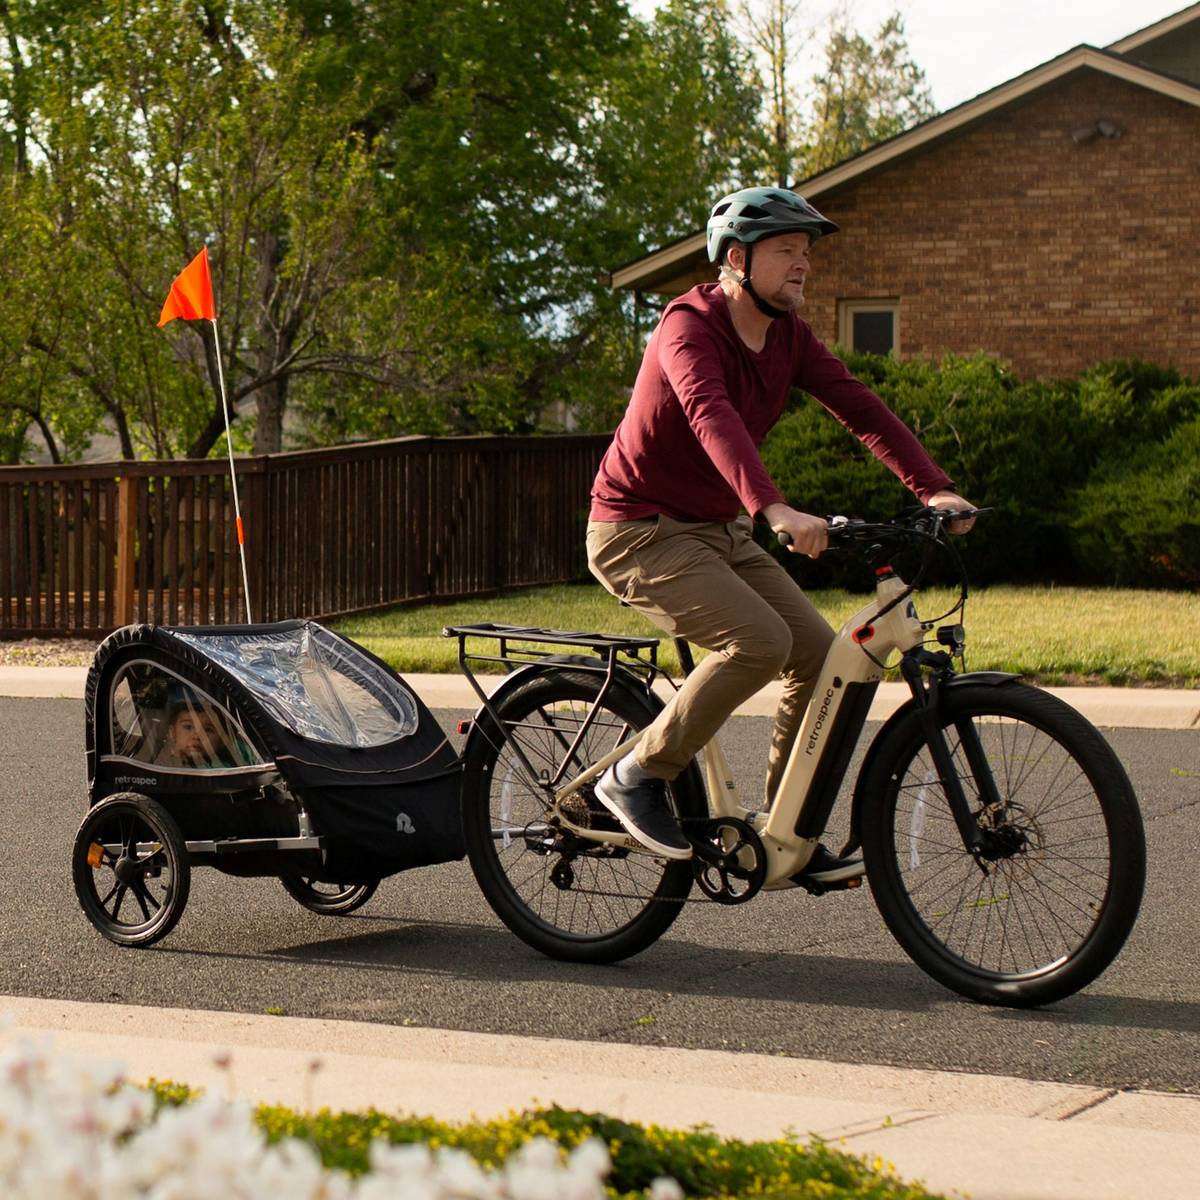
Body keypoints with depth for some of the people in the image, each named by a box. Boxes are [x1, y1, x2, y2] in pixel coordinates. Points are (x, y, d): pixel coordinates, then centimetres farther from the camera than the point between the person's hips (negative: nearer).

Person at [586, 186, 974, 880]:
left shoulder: (789, 338, 3)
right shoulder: (690, 328, -22)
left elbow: (859, 406, -8)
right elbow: (712, 418, -40)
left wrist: (933, 486, -22)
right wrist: (775, 510, -56)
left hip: (721, 531, 8)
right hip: (641, 531, -8)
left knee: (820, 654, -4)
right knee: (760, 640, -27)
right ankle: (639, 777, -11)